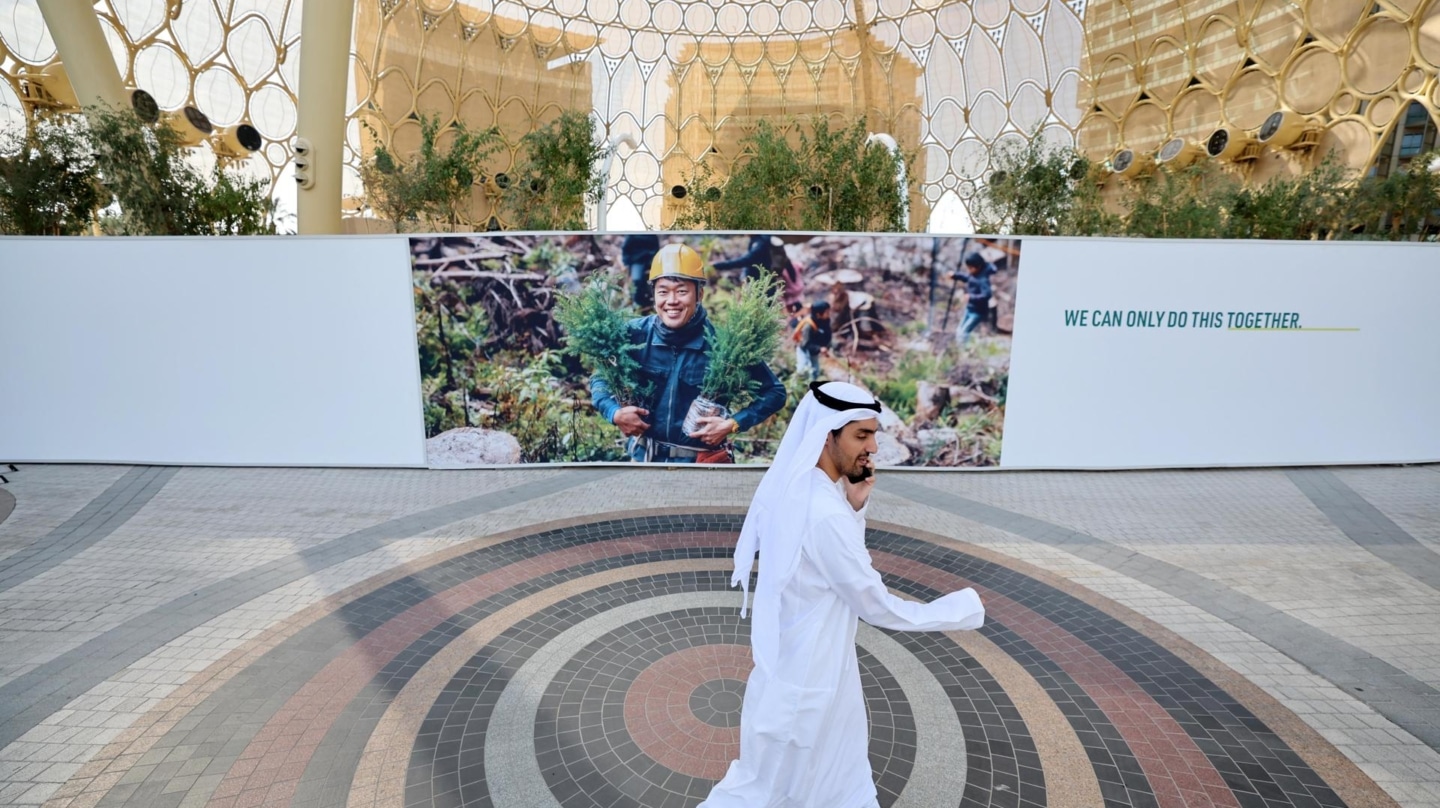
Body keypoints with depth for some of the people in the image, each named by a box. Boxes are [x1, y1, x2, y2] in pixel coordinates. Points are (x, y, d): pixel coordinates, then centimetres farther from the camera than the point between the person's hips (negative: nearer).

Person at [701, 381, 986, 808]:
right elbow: (878, 607, -23)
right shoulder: (822, 513, -33)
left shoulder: (798, 487, -4)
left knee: (843, 770, 29)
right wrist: (963, 608, -10)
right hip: (805, 674, -9)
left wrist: (854, 506, -10)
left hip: (805, 660, 9)